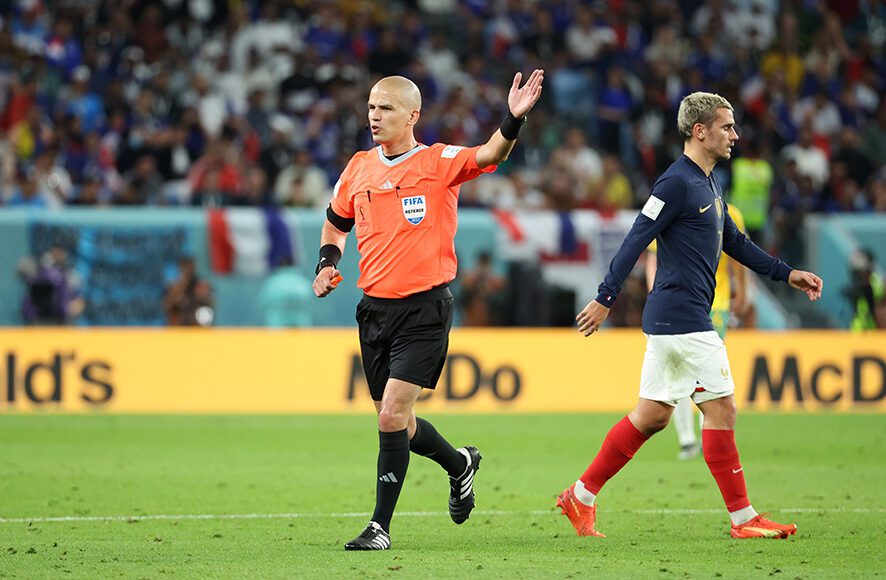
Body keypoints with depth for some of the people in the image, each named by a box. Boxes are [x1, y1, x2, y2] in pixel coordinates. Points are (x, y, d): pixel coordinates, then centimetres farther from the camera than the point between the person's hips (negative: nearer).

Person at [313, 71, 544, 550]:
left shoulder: (438, 162, -6)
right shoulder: (359, 168, 8)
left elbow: (489, 155, -23)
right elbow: (336, 223, 24)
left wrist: (513, 120, -42)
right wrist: (328, 263, 5)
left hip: (425, 309, -6)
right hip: (375, 308, 6)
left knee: (393, 415, -14)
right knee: (394, 421, 14)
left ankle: (380, 526, -5)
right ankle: (460, 463, 42)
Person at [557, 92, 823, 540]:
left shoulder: (708, 183, 17)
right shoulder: (678, 182, -14)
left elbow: (734, 242, 27)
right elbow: (636, 240, -17)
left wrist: (787, 274, 24)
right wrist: (605, 299, -20)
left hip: (671, 319, 10)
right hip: (681, 316, -10)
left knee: (651, 416, 12)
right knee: (721, 408, -6)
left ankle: (580, 497, 16)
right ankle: (743, 519, -1)